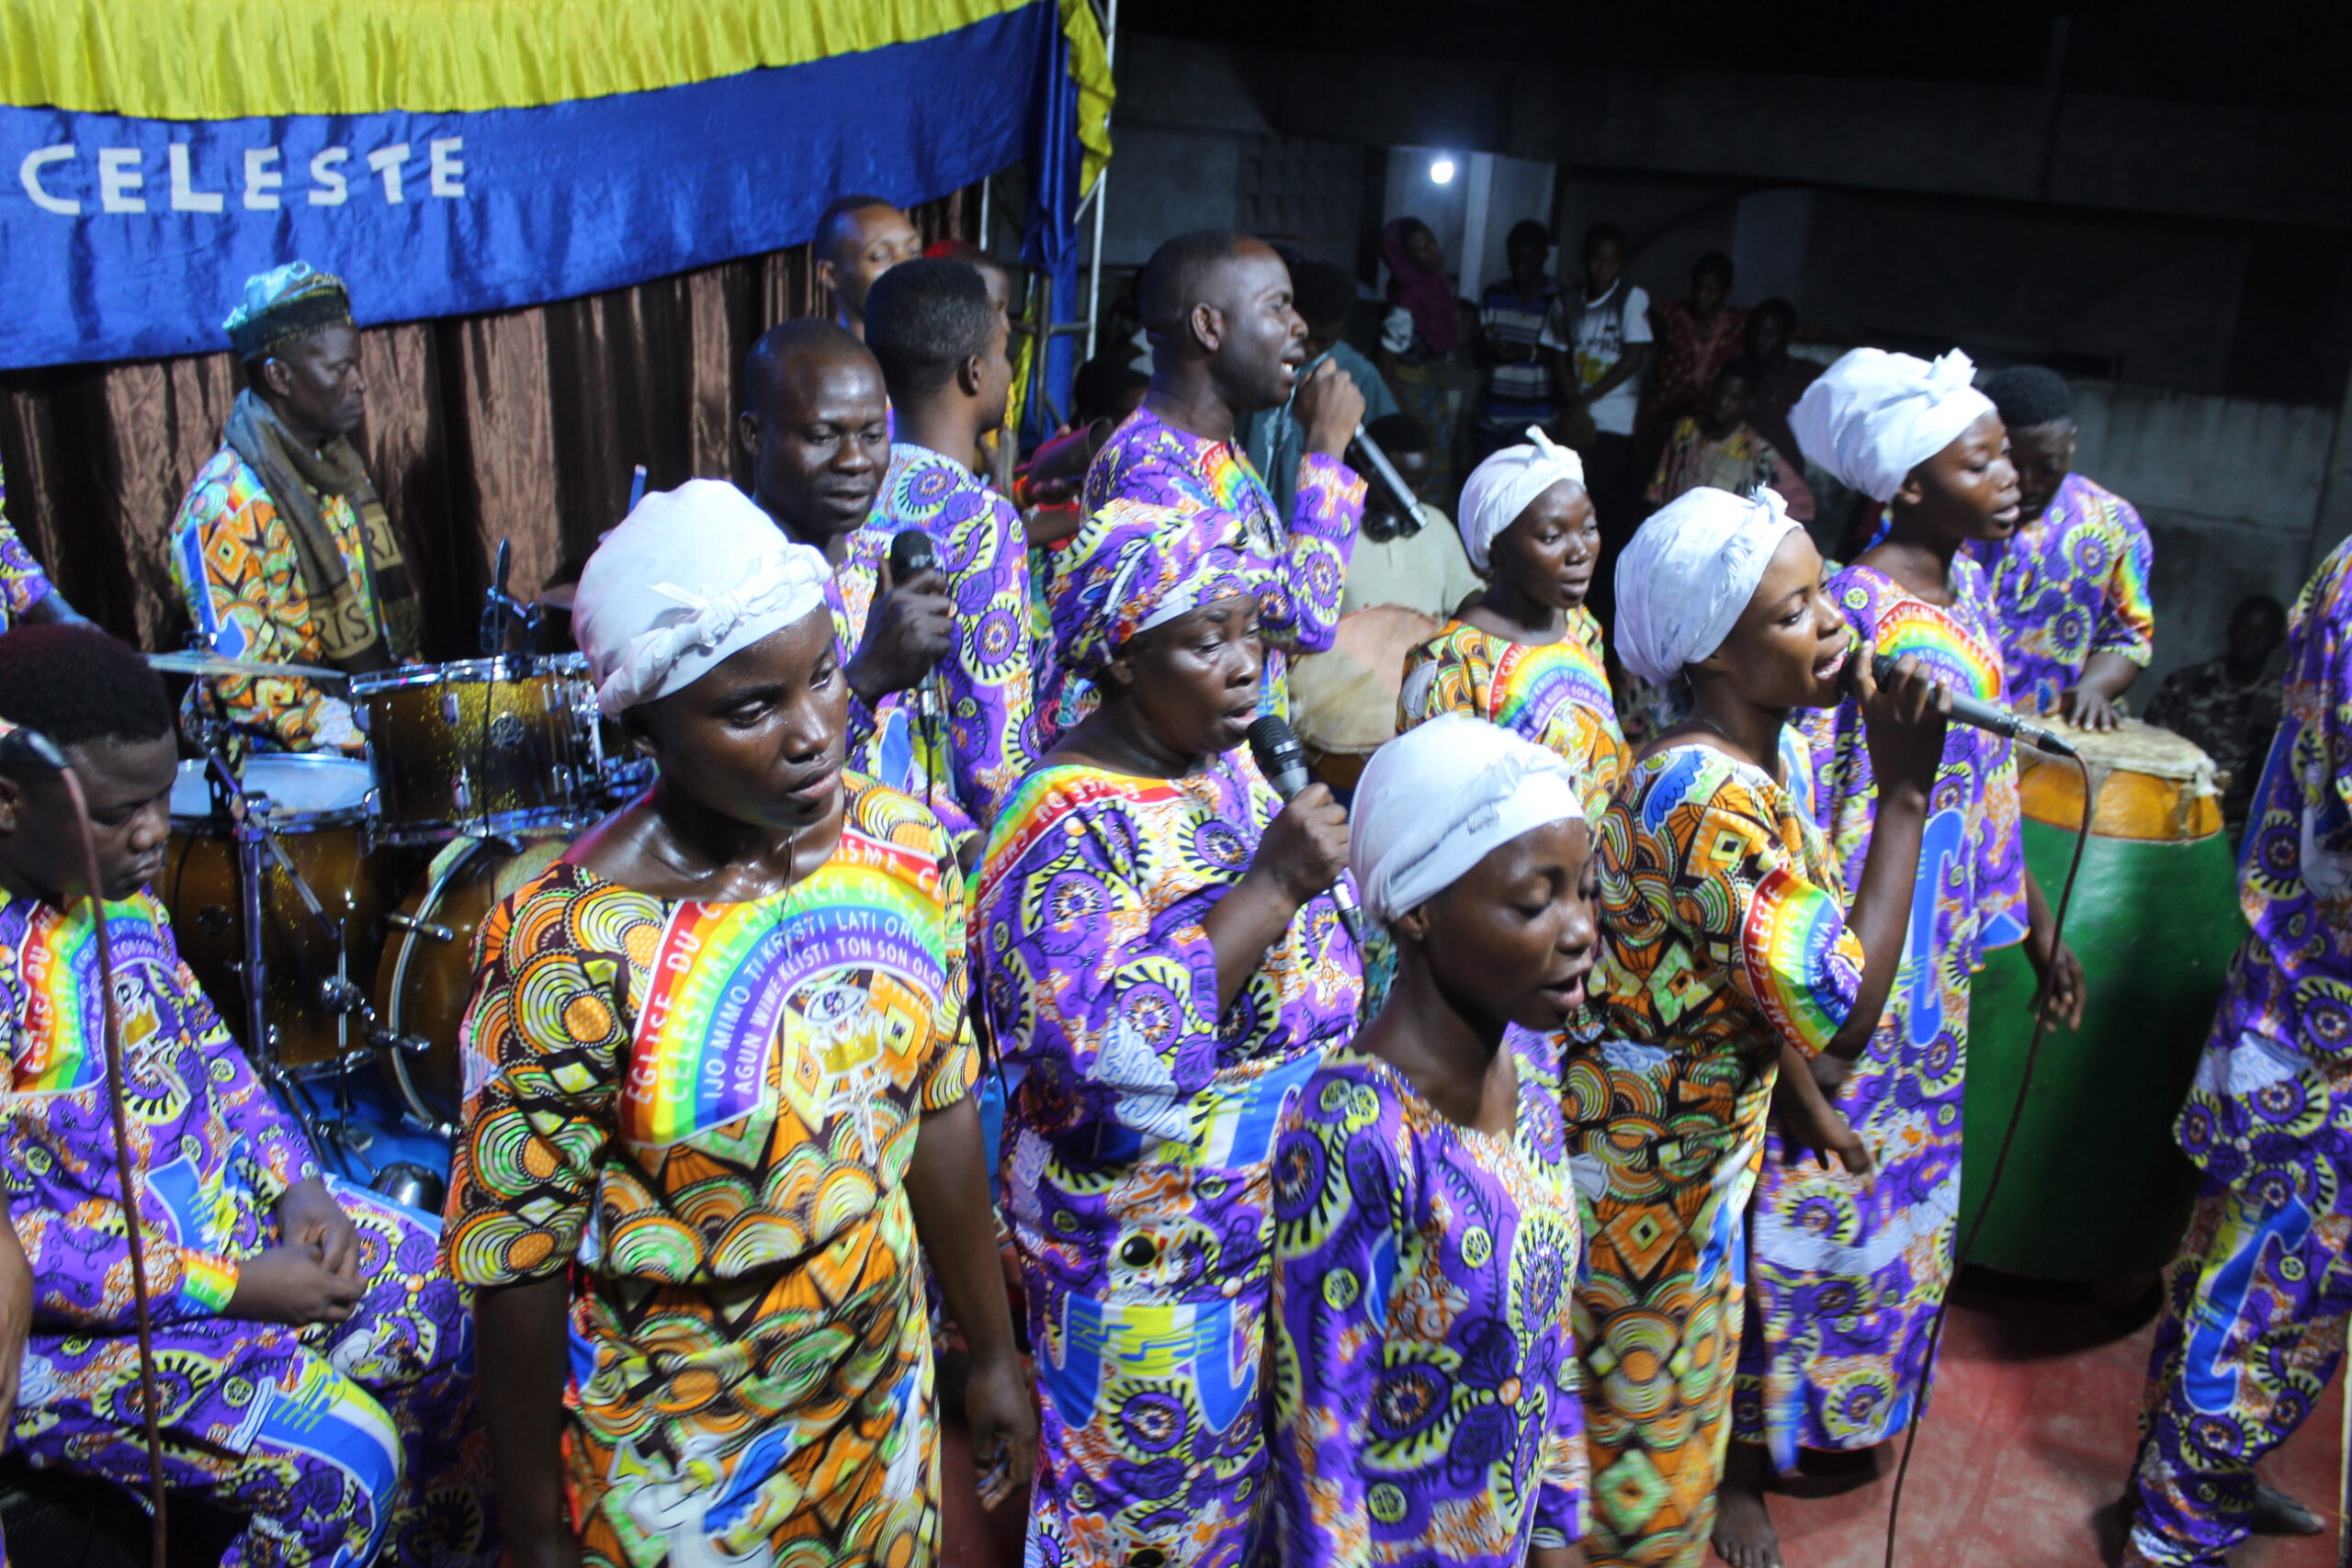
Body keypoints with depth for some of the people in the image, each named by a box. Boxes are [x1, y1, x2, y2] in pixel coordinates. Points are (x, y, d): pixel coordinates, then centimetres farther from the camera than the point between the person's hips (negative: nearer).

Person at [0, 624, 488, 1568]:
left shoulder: (118, 884, -3)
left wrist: (298, 1187, -2)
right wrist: (231, 1290, -21)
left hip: (222, 1200, 8)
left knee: (464, 1307, 4)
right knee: (339, 1460, -20)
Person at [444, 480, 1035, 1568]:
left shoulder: (906, 850, -12)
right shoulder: (571, 953, -27)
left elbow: (940, 1104, 0)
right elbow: (517, 1266, -17)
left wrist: (992, 1351, 8)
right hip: (676, 1480, -4)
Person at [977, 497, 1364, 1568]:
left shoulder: (1225, 765, 3)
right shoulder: (1066, 824, -23)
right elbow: (1106, 1051, -34)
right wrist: (1269, 886, -33)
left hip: (1281, 1220, 8)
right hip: (1153, 1264, -7)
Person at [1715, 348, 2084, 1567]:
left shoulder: (1966, 585, 6)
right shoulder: (1855, 613, -21)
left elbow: (1992, 782, 14)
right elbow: (1803, 822, -23)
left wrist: (2035, 926, 18)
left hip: (1938, 958, 9)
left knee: (1903, 1190, 21)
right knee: (1815, 1204, 3)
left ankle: (1834, 1411, 43)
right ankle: (1741, 1462, 22)